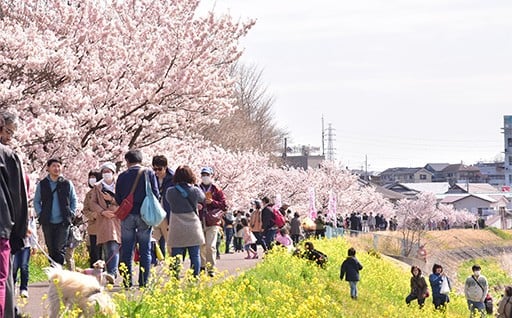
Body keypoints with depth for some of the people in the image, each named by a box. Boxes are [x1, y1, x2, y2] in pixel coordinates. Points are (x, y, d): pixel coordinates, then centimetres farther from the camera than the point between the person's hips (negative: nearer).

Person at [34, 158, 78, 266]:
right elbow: (36, 201, 14)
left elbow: (74, 200, 12)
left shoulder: (67, 184, 5)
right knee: (51, 249, 4)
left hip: (63, 222, -1)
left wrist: (71, 214, 0)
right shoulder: (42, 184, 7)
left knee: (60, 248, -8)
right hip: (48, 222, 1)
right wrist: (40, 214, 1)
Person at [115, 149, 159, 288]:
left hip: (127, 215, 1)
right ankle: (143, 282, -1)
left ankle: (127, 282, 5)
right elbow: (155, 193, -4)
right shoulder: (149, 173, -1)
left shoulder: (122, 176, 4)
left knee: (126, 251, 7)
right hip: (144, 215, -1)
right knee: (145, 251, 3)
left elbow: (118, 198, 5)